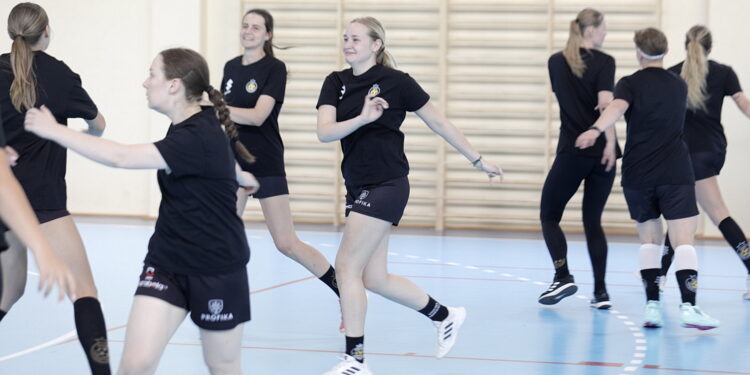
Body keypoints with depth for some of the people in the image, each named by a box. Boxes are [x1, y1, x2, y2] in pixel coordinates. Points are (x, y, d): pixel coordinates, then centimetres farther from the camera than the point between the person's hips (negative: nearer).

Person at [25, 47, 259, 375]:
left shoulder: (198, 139, -25)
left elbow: (121, 157, -33)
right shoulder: (192, 126, 2)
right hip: (166, 262, 7)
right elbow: (223, 156, 26)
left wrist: (53, 130, -28)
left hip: (216, 270, -7)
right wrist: (239, 176, 49)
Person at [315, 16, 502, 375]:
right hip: (358, 187, 6)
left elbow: (439, 123, 0)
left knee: (347, 267, -10)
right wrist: (361, 118, -28)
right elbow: (324, 131, -10)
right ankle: (445, 316, 30)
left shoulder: (396, 82, -8)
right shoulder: (336, 83, 5)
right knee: (374, 278, 9)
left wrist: (478, 160, 6)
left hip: (386, 185, -6)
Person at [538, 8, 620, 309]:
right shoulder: (604, 62, -4)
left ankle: (563, 276, -9)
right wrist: (611, 142, -15)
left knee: (549, 216, 10)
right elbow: (605, 103, -15)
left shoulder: (556, 62, 7)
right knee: (593, 221, 10)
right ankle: (600, 291, 5)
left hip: (571, 152, 0)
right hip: (602, 152, 0)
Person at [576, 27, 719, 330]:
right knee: (684, 241, -8)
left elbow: (617, 107, -22)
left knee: (649, 239, 14)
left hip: (637, 176, 0)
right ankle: (688, 306, -23)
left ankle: (652, 304, 4)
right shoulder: (680, 86, 12)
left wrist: (596, 129, -38)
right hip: (676, 174, 0)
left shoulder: (631, 84, 1)